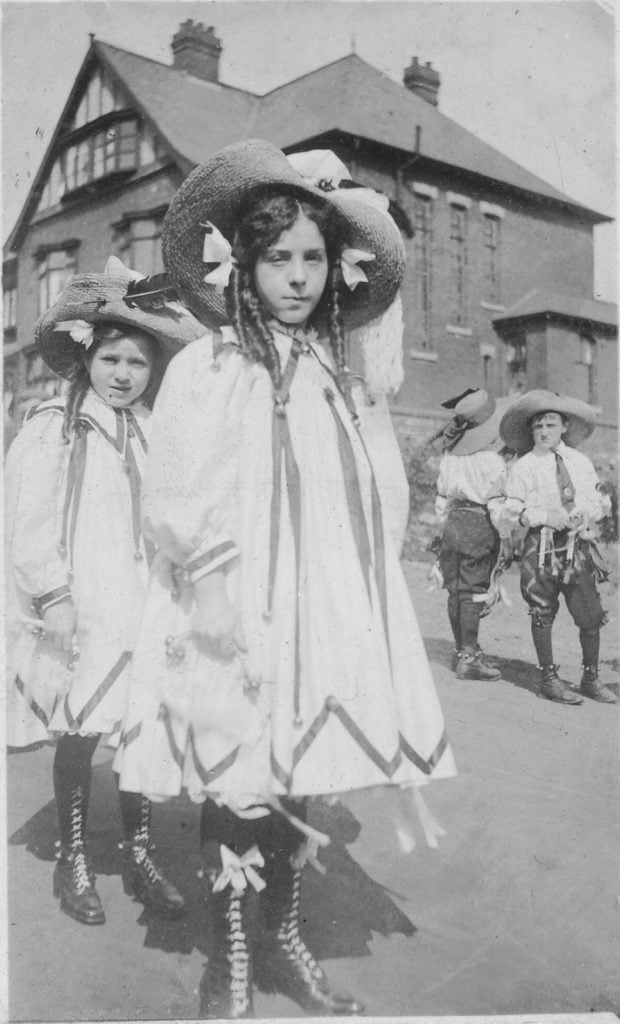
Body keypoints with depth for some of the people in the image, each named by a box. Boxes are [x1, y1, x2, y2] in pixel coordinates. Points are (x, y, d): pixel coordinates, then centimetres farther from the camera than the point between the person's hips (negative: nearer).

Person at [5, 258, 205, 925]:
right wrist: (54, 598, -10)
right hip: (76, 615, -3)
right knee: (79, 736, 5)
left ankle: (138, 856, 24)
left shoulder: (159, 433, 7)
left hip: (143, 612, 3)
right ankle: (73, 862, 24)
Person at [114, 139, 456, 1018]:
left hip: (321, 617, 4)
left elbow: (361, 515, 7)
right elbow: (170, 513, -9)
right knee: (239, 789, 5)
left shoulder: (332, 377, 8)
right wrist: (227, 599, -15)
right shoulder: (204, 371, -6)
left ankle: (282, 943, 35)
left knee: (299, 783, 14)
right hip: (234, 625, -4)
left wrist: (367, 613, 1)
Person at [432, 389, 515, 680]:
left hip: (454, 522, 7)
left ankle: (461, 650, 24)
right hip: (480, 525, -6)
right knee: (474, 591, -2)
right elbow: (496, 502, -14)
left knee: (456, 590, 12)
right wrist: (506, 539, -9)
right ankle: (469, 657, 2)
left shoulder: (450, 454, 7)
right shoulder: (491, 458, -13)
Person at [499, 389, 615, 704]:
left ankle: (591, 678, 20)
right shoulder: (524, 466, 0)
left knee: (591, 614, 3)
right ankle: (549, 679, 16)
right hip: (541, 545, -3)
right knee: (543, 613, 2)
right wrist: (547, 517, -15)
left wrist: (587, 513, -8)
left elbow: (600, 501, 13)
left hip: (579, 545, 3)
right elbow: (513, 510, -3)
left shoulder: (581, 462, 11)